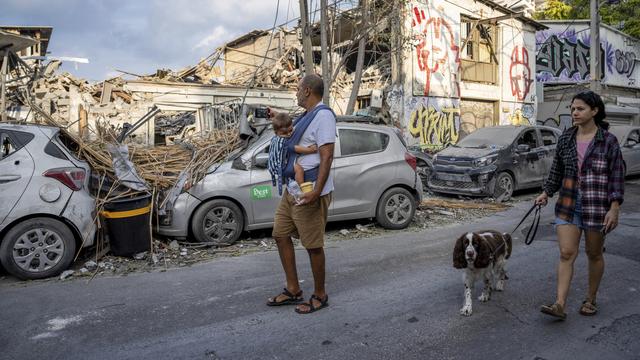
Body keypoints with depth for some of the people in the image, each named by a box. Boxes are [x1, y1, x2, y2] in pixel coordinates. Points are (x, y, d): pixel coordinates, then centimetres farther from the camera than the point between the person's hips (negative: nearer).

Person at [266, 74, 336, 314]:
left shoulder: (323, 115, -14)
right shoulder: (307, 116, 17)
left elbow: (327, 156, -22)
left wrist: (317, 192, -30)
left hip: (309, 193, -10)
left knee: (313, 246, 0)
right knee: (281, 235, 13)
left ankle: (320, 296, 18)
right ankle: (293, 290, 25)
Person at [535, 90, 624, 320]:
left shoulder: (608, 141, -5)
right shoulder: (566, 139, 5)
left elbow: (617, 176, -5)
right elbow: (556, 170, 13)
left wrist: (614, 208, -12)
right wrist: (546, 193, 4)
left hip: (597, 207, -3)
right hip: (568, 206, 3)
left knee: (594, 254, 11)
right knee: (566, 254, -3)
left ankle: (591, 299, 28)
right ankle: (560, 304, -4)